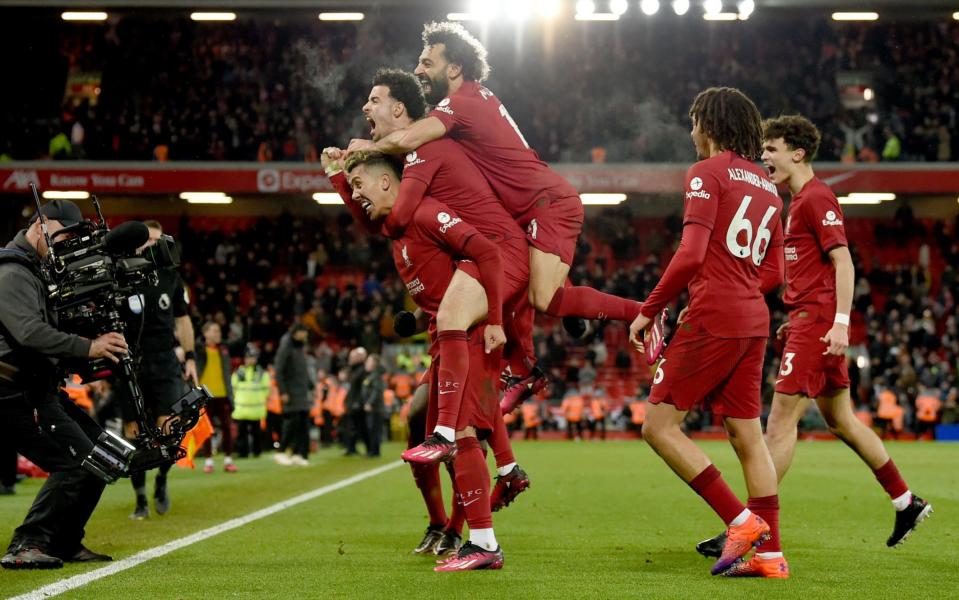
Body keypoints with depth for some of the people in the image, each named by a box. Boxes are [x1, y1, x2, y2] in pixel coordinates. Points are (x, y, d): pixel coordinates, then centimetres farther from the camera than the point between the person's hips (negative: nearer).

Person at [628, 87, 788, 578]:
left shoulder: (708, 173, -6)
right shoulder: (767, 187, 19)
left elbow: (691, 255, -16)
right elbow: (773, 273, 19)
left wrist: (649, 310, -9)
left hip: (712, 319, -8)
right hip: (754, 322, 8)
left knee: (660, 426, -4)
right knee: (747, 436, 9)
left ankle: (741, 520, -9)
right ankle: (770, 553, 7)